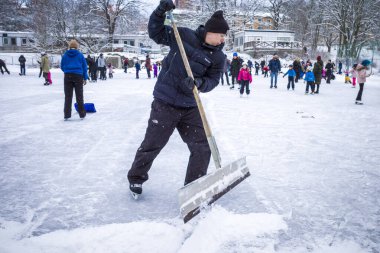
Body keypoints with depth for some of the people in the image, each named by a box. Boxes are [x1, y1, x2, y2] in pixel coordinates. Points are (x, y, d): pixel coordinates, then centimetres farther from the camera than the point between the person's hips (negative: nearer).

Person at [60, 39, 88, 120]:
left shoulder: (65, 55, 5)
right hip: (78, 76, -1)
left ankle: (66, 115, 3)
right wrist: (85, 78, 9)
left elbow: (62, 67, 11)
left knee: (68, 96, 5)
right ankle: (82, 114, 12)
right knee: (79, 96, 7)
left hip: (67, 76, 1)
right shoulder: (80, 55, 1)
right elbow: (84, 67, 2)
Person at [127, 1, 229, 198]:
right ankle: (136, 178, 32)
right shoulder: (184, 35, -5)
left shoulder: (218, 57, 1)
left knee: (202, 147, 1)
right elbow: (156, 33, 2)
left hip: (190, 107, 3)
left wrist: (199, 83, -24)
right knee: (151, 145, 7)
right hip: (165, 103, -3)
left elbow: (213, 81, -3)